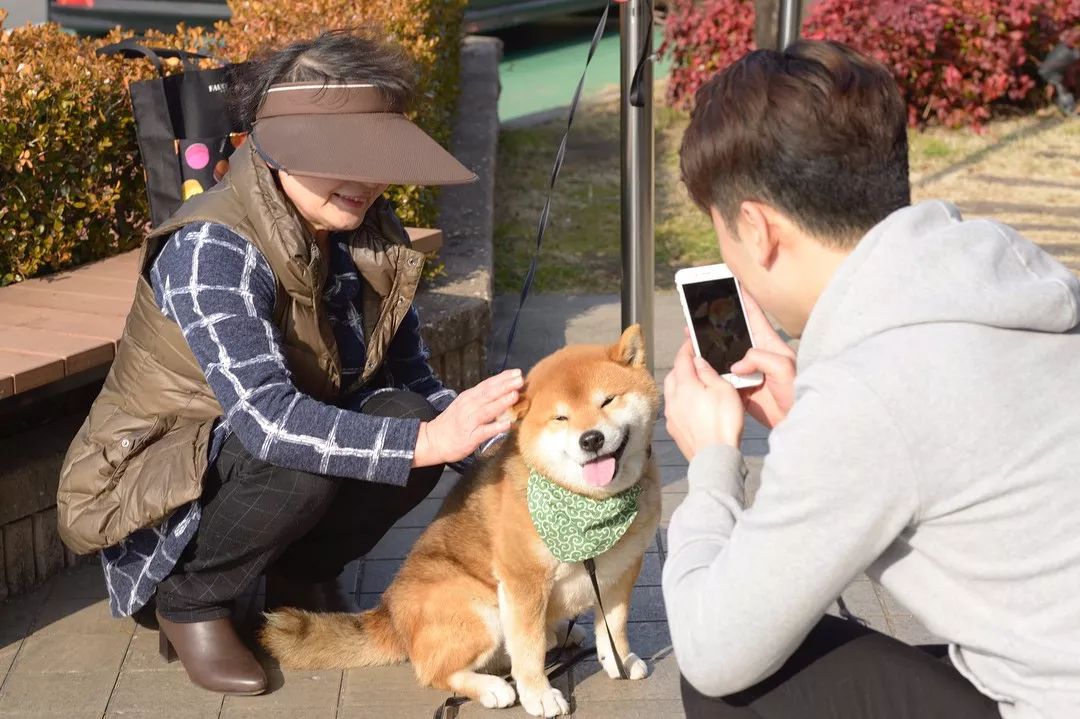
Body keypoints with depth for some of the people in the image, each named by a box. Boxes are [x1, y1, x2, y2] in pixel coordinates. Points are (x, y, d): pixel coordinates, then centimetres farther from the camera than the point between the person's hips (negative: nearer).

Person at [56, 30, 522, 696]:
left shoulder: (372, 236, -8)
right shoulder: (211, 249, -29)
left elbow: (412, 383, -5)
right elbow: (268, 420, -40)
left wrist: (504, 443, -22)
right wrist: (427, 441, -47)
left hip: (292, 440, 6)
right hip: (155, 478, -6)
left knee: (406, 416, -21)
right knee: (298, 462, -35)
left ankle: (302, 578, 5)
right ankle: (191, 601, -5)